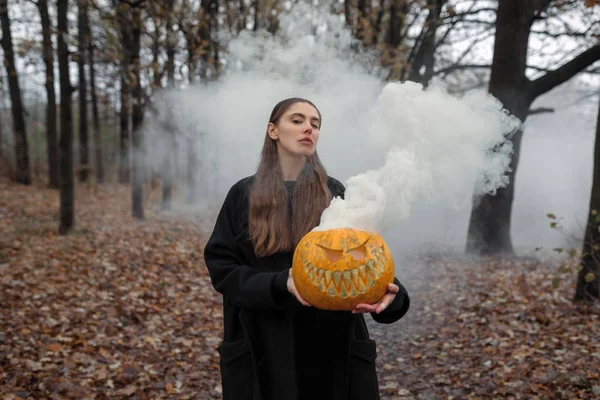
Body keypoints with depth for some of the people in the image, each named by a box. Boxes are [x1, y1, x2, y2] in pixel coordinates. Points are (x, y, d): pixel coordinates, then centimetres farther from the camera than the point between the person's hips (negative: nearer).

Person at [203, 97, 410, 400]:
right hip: (262, 348, -1)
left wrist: (387, 290, -27)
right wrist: (280, 285, -20)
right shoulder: (243, 195, 1)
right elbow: (221, 267, -3)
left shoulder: (334, 193, 4)